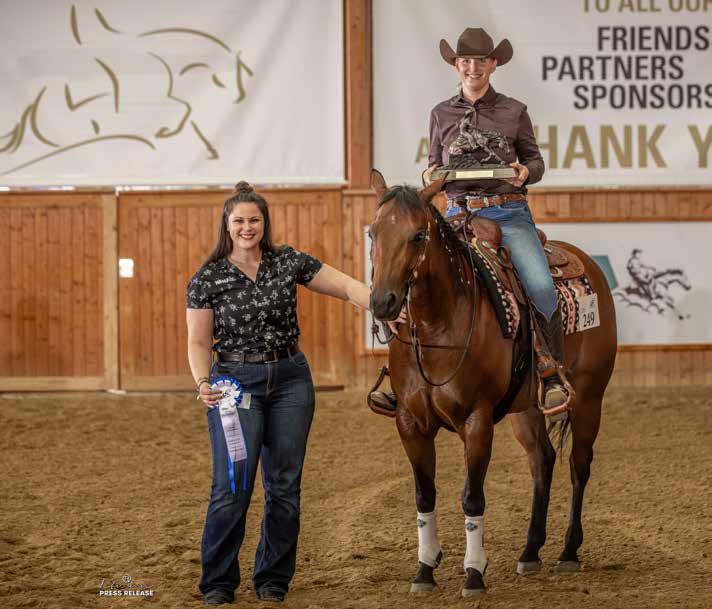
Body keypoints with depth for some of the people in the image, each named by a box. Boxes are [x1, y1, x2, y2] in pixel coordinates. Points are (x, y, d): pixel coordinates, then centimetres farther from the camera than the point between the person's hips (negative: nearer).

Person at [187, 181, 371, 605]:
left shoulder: (289, 262, 3)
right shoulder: (208, 279, -1)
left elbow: (346, 286, 0)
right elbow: (198, 342, 0)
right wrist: (203, 383, -18)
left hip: (291, 380, 2)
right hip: (235, 382, -2)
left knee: (285, 485, 5)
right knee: (232, 486, -8)